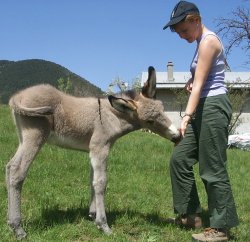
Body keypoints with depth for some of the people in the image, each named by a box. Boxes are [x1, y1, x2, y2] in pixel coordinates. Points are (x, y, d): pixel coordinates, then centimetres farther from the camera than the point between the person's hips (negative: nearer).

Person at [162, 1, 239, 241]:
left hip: (213, 106, -10)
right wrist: (192, 81, 6)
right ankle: (190, 214, 19)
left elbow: (199, 85, -21)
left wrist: (186, 116, -28)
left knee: (212, 167, -6)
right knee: (180, 159, 10)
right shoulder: (202, 42, 18)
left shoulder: (208, 41, -11)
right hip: (204, 108, 10)